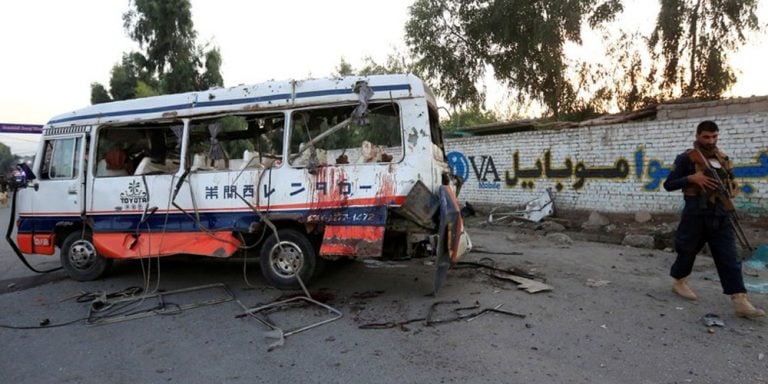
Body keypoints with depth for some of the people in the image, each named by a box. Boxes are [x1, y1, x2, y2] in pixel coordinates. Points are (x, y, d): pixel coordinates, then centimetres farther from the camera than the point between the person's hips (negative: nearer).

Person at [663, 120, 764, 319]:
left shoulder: (722, 158, 13)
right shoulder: (687, 158, -5)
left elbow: (729, 183, 25)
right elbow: (668, 184, -7)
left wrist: (730, 190, 3)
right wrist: (690, 178, -19)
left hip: (721, 216, 5)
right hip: (696, 214, -5)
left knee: (730, 259, -2)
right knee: (687, 251, 9)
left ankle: (740, 302, -4)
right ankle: (679, 282, 32)